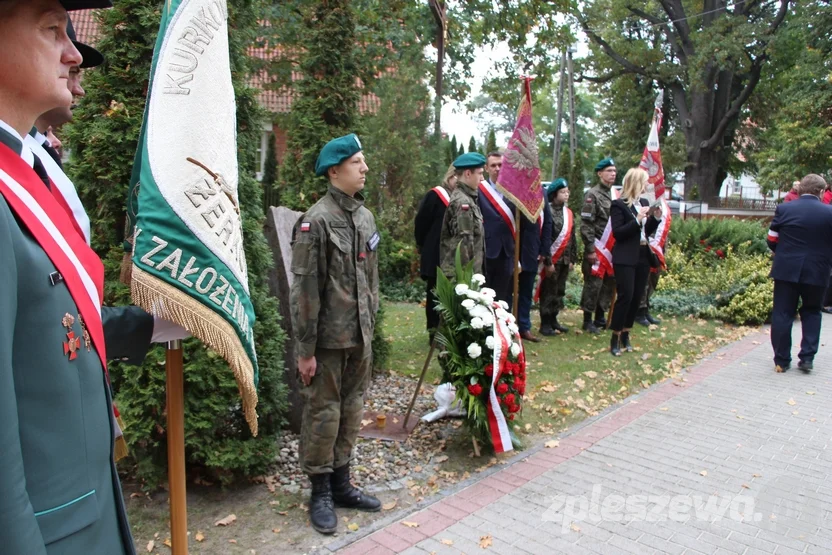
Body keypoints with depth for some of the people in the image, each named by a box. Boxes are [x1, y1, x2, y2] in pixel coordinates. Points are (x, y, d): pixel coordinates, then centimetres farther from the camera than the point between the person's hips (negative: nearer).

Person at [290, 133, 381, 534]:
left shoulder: (365, 216, 9)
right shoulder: (316, 220, -14)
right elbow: (304, 289, -15)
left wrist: (370, 328, 15)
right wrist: (306, 349, -14)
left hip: (359, 336, 7)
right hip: (329, 339, -7)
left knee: (352, 411, 15)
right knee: (323, 414, 5)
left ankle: (341, 484, 31)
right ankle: (320, 493, 22)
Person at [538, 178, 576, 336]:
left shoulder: (568, 213, 12)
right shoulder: (548, 212, -12)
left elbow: (572, 238, 16)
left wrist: (572, 259, 12)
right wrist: (548, 262, -17)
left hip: (564, 260, 7)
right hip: (552, 260, -7)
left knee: (559, 291, 14)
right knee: (548, 292, 0)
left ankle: (553, 320, 27)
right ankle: (545, 324, 8)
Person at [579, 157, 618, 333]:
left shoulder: (615, 195, 13)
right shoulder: (592, 195, -10)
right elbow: (586, 225, -14)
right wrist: (590, 250, -18)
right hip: (597, 249, -7)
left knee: (609, 283, 12)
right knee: (593, 285, -2)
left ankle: (600, 318, 24)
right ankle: (587, 321, 10)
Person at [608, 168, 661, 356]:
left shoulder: (644, 202, 12)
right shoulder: (618, 204, -9)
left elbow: (647, 231, 18)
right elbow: (617, 233, -16)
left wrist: (655, 217, 2)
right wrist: (637, 220, -21)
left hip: (643, 256, 7)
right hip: (626, 259, -7)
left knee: (636, 298, 8)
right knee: (625, 296, -10)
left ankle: (626, 334, 19)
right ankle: (615, 338, -2)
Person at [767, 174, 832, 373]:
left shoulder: (784, 209, -4)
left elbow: (771, 240, 2)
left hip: (786, 269, 0)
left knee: (782, 314, 6)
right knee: (811, 312, 18)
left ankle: (781, 361, 8)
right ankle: (807, 357, 10)